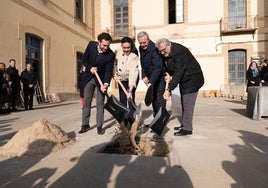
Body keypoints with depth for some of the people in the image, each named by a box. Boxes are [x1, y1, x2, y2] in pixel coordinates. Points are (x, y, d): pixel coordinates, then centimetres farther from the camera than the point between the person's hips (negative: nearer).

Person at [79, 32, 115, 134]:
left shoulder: (111, 55, -19)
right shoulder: (91, 45, -11)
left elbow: (109, 71, -19)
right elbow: (84, 59, -1)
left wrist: (106, 84, -34)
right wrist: (90, 68, -19)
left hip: (101, 78, -2)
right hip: (89, 77, 3)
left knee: (100, 103, 0)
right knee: (86, 101, 4)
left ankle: (99, 126, 9)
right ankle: (85, 124, 14)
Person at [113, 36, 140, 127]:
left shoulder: (134, 56, -27)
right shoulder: (118, 52, -11)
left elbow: (133, 73, -36)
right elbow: (115, 64, 5)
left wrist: (130, 90, -43)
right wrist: (115, 74, -9)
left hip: (131, 79, -5)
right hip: (121, 79, 5)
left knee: (130, 99, -14)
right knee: (122, 100, 6)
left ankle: (132, 122, -3)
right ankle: (124, 121, 18)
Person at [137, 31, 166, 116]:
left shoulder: (154, 49, -23)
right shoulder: (141, 48, 3)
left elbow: (158, 67, -31)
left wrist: (151, 82, -38)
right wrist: (144, 76, 2)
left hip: (160, 75, -8)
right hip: (151, 77, 8)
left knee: (159, 97, -10)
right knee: (153, 98, 13)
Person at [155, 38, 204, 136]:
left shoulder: (179, 52, -28)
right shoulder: (166, 53, 0)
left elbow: (178, 73, -33)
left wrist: (169, 89, -36)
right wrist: (169, 74, -5)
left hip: (192, 79, -9)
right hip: (183, 79, 9)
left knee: (187, 103, -10)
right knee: (183, 103, 14)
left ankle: (187, 129, -2)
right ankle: (185, 124, 25)